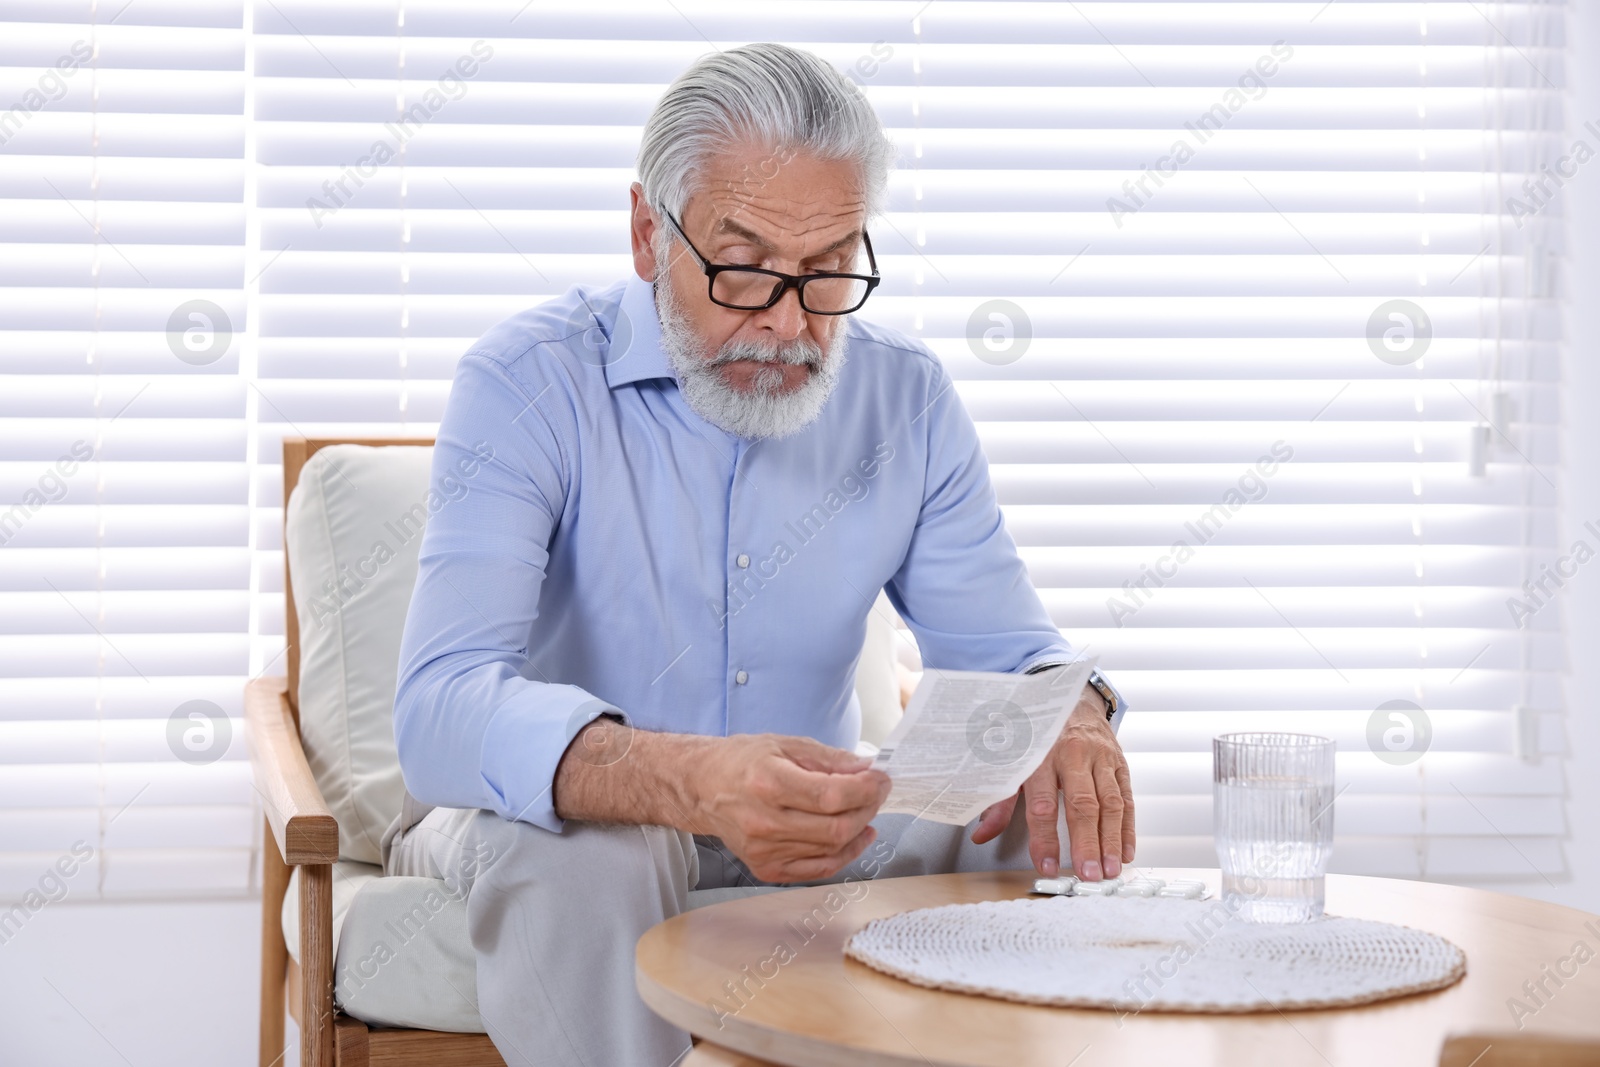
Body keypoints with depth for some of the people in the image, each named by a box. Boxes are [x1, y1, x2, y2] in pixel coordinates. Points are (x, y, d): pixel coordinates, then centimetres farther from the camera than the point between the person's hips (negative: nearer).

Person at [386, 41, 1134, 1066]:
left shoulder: (909, 398, -2)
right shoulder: (529, 383, -17)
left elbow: (1003, 652, 2)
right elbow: (442, 711, -30)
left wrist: (1069, 714, -26)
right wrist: (685, 781, -51)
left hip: (807, 836, 4)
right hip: (552, 826, -3)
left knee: (1036, 835, -20)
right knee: (592, 852, -36)